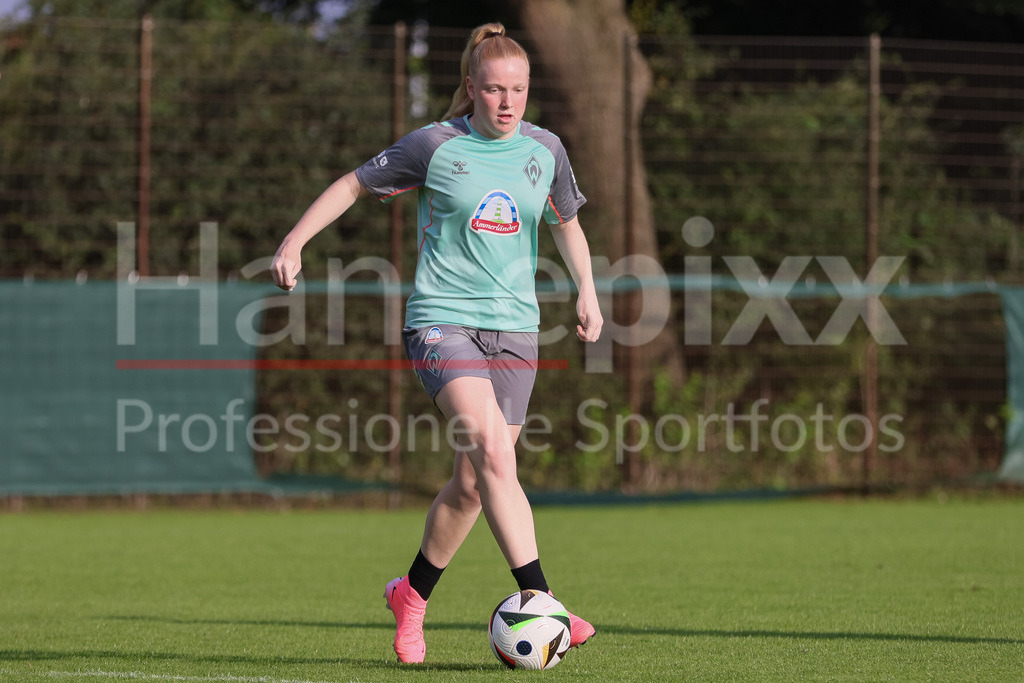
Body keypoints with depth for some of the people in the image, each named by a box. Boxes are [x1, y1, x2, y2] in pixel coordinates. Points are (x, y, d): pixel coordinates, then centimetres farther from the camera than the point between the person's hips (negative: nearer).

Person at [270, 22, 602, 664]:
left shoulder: (544, 149, 6)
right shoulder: (435, 145, -5)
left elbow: (567, 222, 24)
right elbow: (356, 184, 7)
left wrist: (587, 290, 13)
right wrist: (294, 243, 1)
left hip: (515, 328, 4)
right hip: (444, 320, -4)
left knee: (472, 484, 5)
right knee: (493, 452, -24)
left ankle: (412, 595, 28)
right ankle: (539, 601, -28)